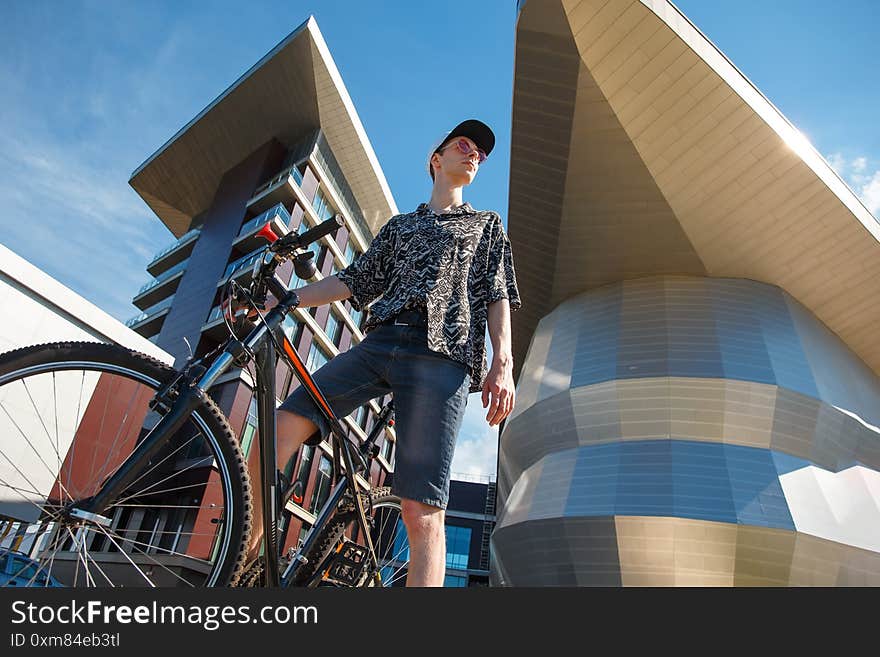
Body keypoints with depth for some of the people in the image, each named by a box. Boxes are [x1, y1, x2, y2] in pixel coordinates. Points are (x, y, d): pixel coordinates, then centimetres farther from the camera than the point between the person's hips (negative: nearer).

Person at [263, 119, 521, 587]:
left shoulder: (487, 225, 24)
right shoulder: (399, 225, 30)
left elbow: (498, 297, 11)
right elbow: (354, 282, 23)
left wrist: (502, 364, -6)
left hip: (442, 355, -3)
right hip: (377, 344, 4)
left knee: (422, 512, -13)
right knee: (278, 434, -14)